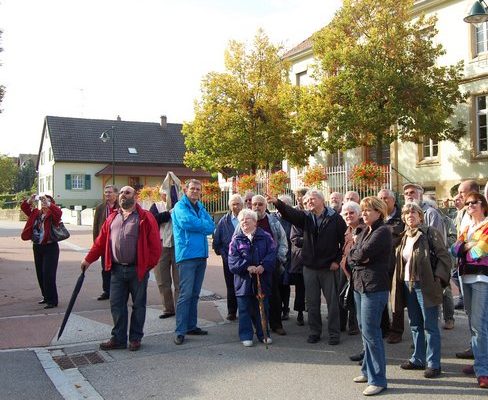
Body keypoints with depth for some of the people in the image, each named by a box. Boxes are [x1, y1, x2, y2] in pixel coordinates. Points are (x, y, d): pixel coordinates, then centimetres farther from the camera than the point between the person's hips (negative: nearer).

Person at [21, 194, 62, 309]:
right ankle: (46, 296, 29)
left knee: (48, 275, -9)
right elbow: (24, 207, 6)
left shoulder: (52, 215, -8)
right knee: (40, 274, 15)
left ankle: (52, 301, -2)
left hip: (50, 248, -7)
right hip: (37, 247, 7)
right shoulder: (35, 213, 10)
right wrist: (30, 200, -12)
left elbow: (58, 212, -29)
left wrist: (48, 203, -34)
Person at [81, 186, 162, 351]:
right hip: (117, 269, 4)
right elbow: (101, 241, 14)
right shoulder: (112, 218, 12)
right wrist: (88, 259, 11)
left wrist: (149, 265, -11)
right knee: (116, 305, 7)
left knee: (138, 305, 7)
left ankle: (135, 338, 19)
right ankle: (118, 338, 19)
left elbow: (155, 244, -8)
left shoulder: (145, 218, -5)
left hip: (138, 270, -4)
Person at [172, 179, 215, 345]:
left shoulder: (201, 207, 17)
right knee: (185, 294, -9)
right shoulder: (180, 206, -3)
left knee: (194, 294, 12)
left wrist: (197, 226, -10)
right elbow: (187, 222, -20)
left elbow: (211, 227, 6)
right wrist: (203, 225, -5)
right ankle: (180, 331, -6)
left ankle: (191, 326, 20)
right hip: (187, 255, -7)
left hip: (201, 254, 7)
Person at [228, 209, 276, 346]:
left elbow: (272, 253, -5)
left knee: (262, 308, 10)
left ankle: (263, 334, 24)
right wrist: (247, 267, -19)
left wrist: (263, 266, -21)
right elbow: (233, 260, -5)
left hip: (262, 279, 0)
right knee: (245, 309, 5)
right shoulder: (236, 239, 3)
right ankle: (246, 336, 15)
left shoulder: (265, 237, 3)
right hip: (243, 280, 0)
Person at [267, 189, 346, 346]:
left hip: (329, 267, -3)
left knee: (332, 301, 5)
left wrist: (338, 260, -6)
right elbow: (290, 213, -13)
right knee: (312, 302, 11)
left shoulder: (335, 218, -4)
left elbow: (344, 240, -1)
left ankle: (334, 333, 17)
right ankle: (315, 331, 24)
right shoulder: (306, 217, 5)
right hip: (309, 267, 3)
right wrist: (277, 203, -30)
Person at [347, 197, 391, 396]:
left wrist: (355, 253, -2)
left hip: (374, 287, -9)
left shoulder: (383, 231, -11)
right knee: (364, 329, 15)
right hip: (359, 284, 9)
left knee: (370, 332, -6)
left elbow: (363, 253, -22)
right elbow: (350, 257, 8)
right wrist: (359, 257, -11)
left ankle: (378, 379, 3)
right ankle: (368, 370, 28)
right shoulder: (364, 232, 16)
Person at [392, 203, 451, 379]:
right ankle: (418, 359, 25)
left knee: (430, 326, -1)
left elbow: (444, 257, -9)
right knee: (415, 325, 14)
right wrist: (399, 282, 11)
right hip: (408, 285, 7)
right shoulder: (404, 237, 15)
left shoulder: (431, 233, -5)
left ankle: (433, 363, 7)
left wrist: (438, 278, -17)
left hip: (425, 285, -7)